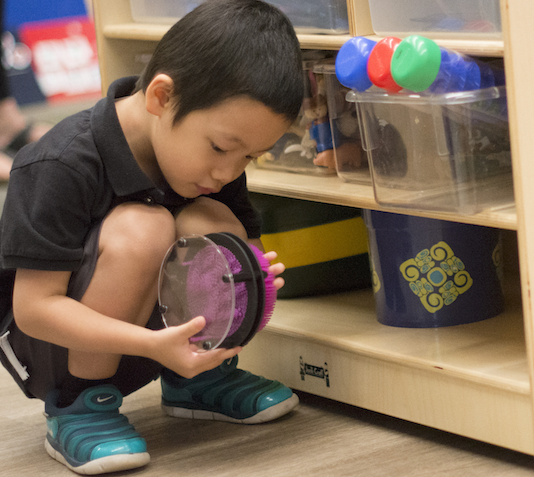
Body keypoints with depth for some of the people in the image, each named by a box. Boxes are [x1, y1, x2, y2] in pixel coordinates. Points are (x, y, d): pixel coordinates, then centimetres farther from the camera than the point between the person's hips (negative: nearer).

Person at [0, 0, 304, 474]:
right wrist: (154, 344, -38)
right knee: (141, 227, -32)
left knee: (214, 224, -21)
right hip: (46, 339, -6)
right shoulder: (61, 167, -28)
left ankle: (199, 377, 5)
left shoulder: (215, 157, -7)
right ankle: (77, 404, -15)